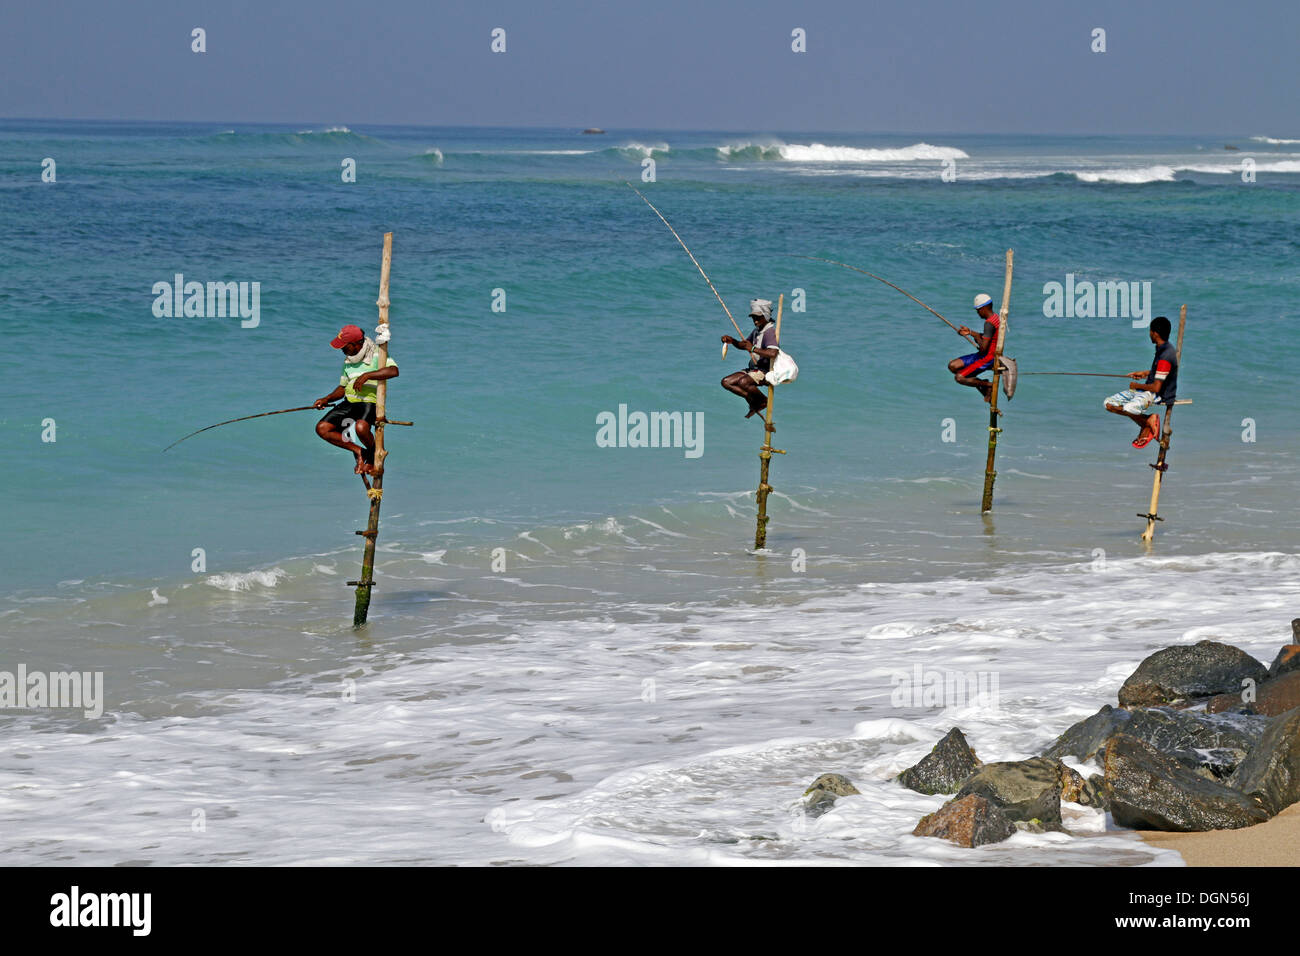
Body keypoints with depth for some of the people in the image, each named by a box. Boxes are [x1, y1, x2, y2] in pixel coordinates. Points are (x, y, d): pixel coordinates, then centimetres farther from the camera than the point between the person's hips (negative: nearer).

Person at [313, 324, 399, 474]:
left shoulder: (376, 355, -7)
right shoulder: (348, 361, 15)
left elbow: (394, 371, -26)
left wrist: (366, 375, -30)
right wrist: (326, 399, 6)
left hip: (370, 402, -8)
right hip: (349, 402, 8)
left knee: (361, 427, -38)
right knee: (322, 428, -8)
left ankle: (372, 456, -6)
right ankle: (358, 451, 3)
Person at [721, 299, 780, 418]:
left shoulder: (769, 331, -17)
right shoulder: (757, 330, 13)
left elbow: (773, 353, -34)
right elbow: (743, 345, 27)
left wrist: (753, 348, -27)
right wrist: (732, 341, 5)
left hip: (766, 370, -10)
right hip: (753, 369, 10)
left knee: (743, 382, -36)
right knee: (726, 382, -2)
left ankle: (763, 401, -10)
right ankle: (753, 400, -3)